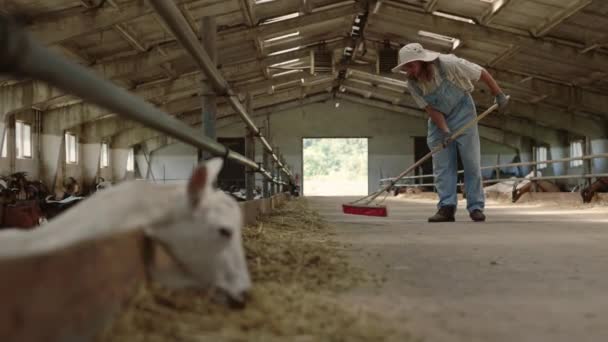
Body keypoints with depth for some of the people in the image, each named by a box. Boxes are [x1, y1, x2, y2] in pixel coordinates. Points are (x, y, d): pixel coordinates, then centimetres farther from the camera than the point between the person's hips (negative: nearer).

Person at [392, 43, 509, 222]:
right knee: (442, 165, -4)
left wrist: (499, 95, -8)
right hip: (438, 120, 3)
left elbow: (482, 73, -14)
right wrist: (445, 131, -23)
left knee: (471, 163, -5)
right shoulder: (413, 83, -15)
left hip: (462, 113, -3)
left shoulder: (449, 64, -27)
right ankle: (446, 208, -4)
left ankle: (476, 207, 0)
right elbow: (430, 109, -11)